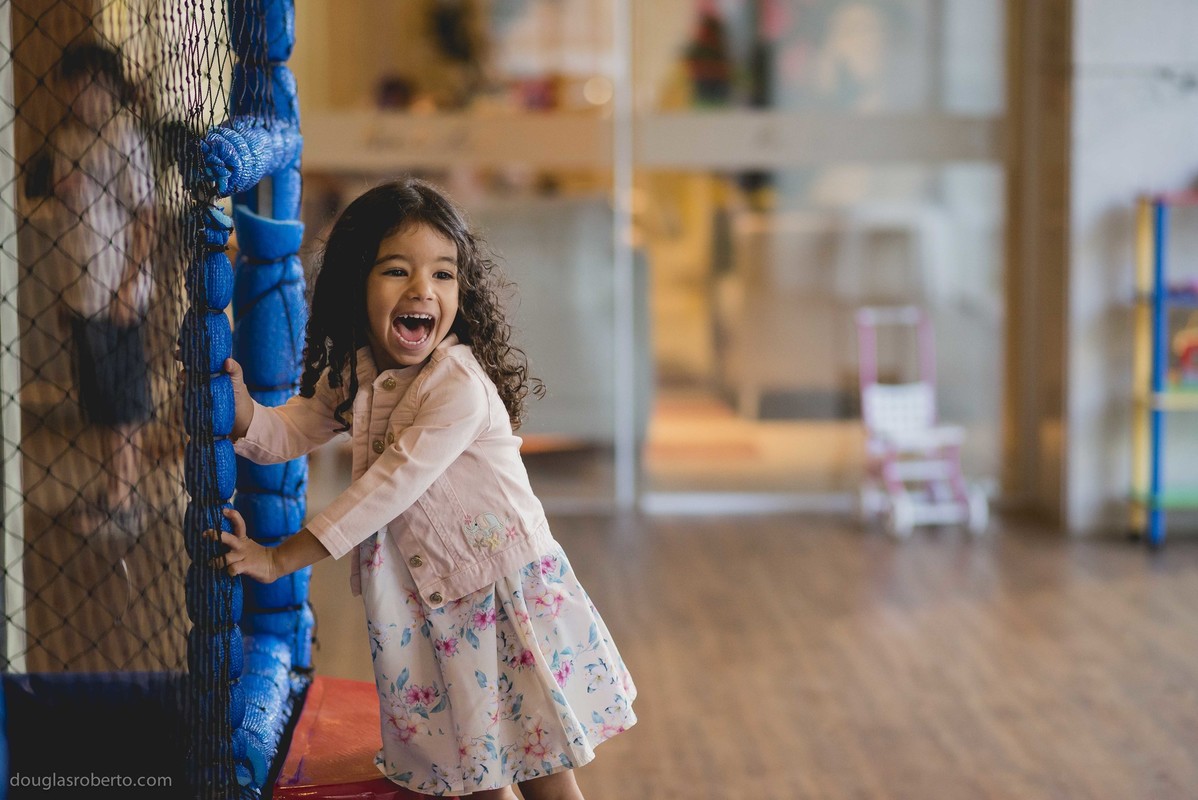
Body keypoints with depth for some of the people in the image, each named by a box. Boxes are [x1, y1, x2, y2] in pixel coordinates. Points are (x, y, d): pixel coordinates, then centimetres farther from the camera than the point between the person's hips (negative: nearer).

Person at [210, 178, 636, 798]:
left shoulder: (460, 386, -24)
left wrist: (282, 558, -22)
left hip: (505, 594, -6)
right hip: (427, 603, 6)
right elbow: (290, 433, 10)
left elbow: (391, 485, -25)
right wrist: (245, 415, -14)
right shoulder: (351, 376, 1)